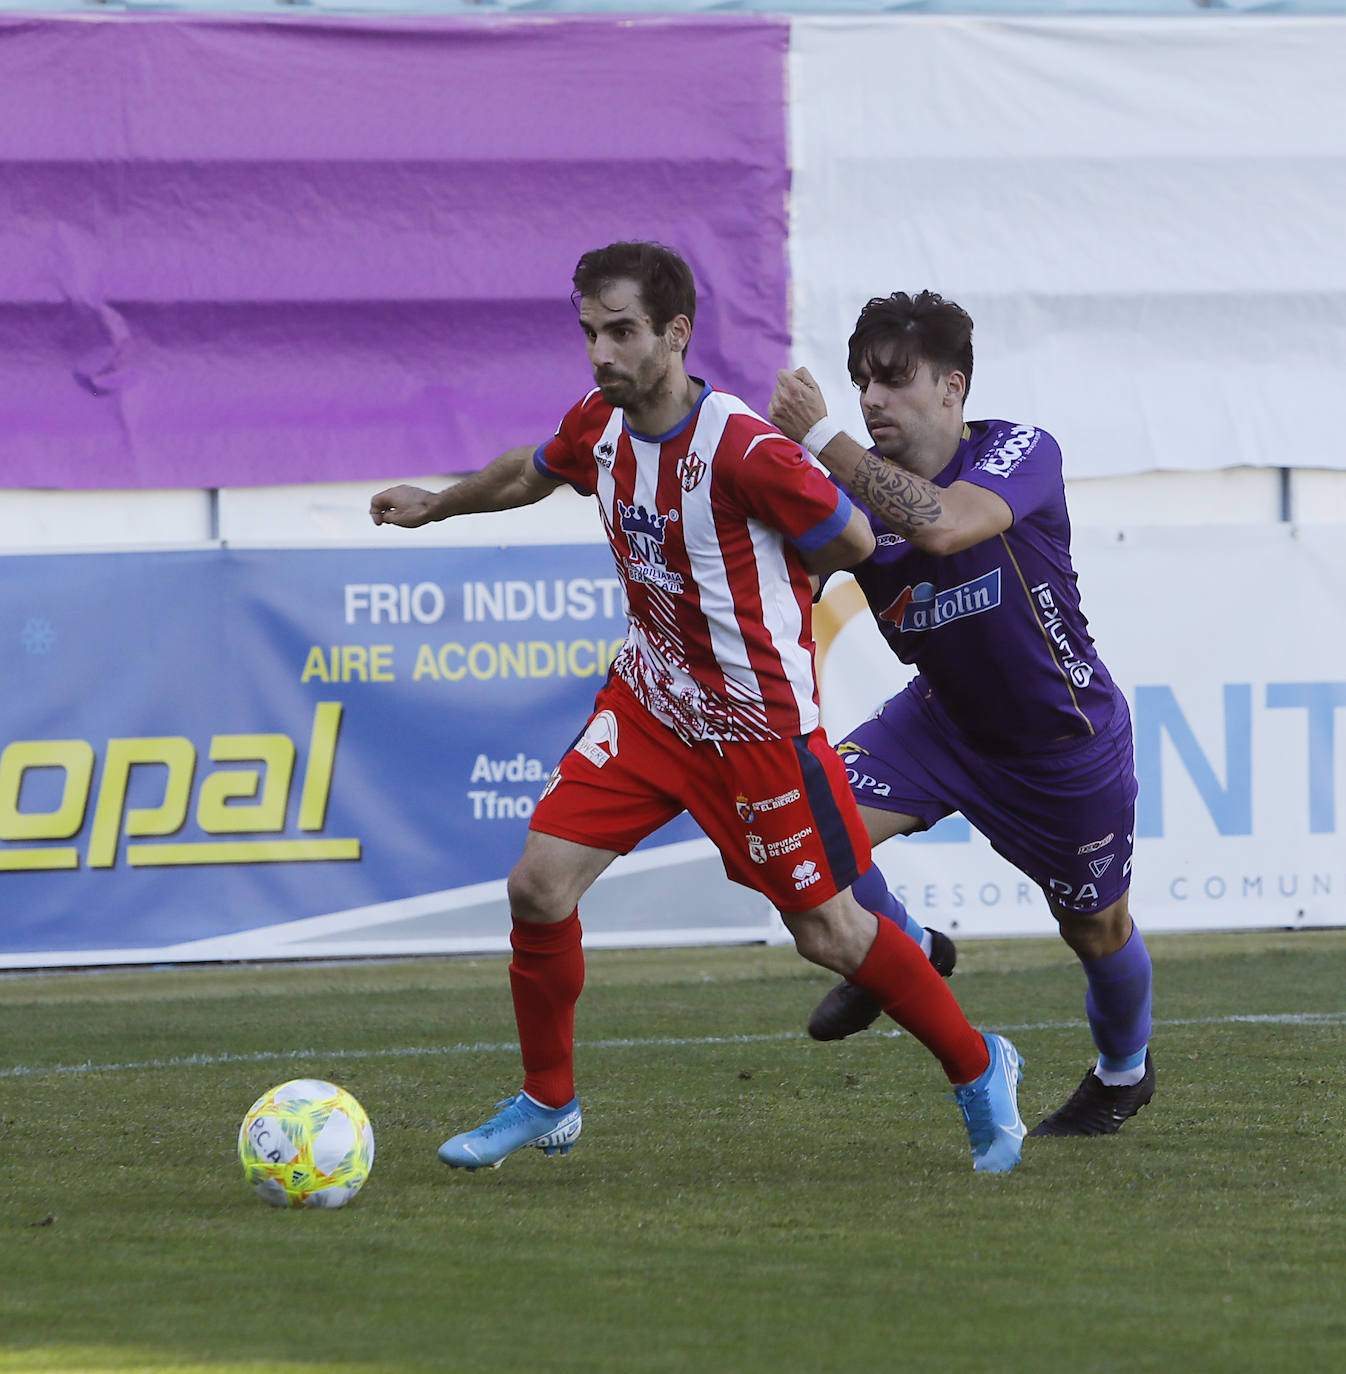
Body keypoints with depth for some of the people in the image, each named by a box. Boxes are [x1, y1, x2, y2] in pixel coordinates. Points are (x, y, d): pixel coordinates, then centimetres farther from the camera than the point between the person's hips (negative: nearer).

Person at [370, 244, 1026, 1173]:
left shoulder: (744, 450, -27)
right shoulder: (600, 424, -4)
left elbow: (852, 541, -14)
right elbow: (532, 472, 20)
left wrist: (759, 575, -2)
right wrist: (436, 505, 34)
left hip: (757, 725, -6)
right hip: (648, 701, 6)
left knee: (828, 932, 2)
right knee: (539, 885, -4)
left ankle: (979, 1070, 25)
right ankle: (547, 1105, 15)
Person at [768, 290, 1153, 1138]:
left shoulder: (1022, 453, -25)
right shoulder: (855, 488, -12)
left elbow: (942, 524, -44)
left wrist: (821, 437, -42)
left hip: (1064, 739, -3)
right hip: (942, 718, 3)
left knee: (1098, 930, 12)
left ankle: (1125, 1069, 47)